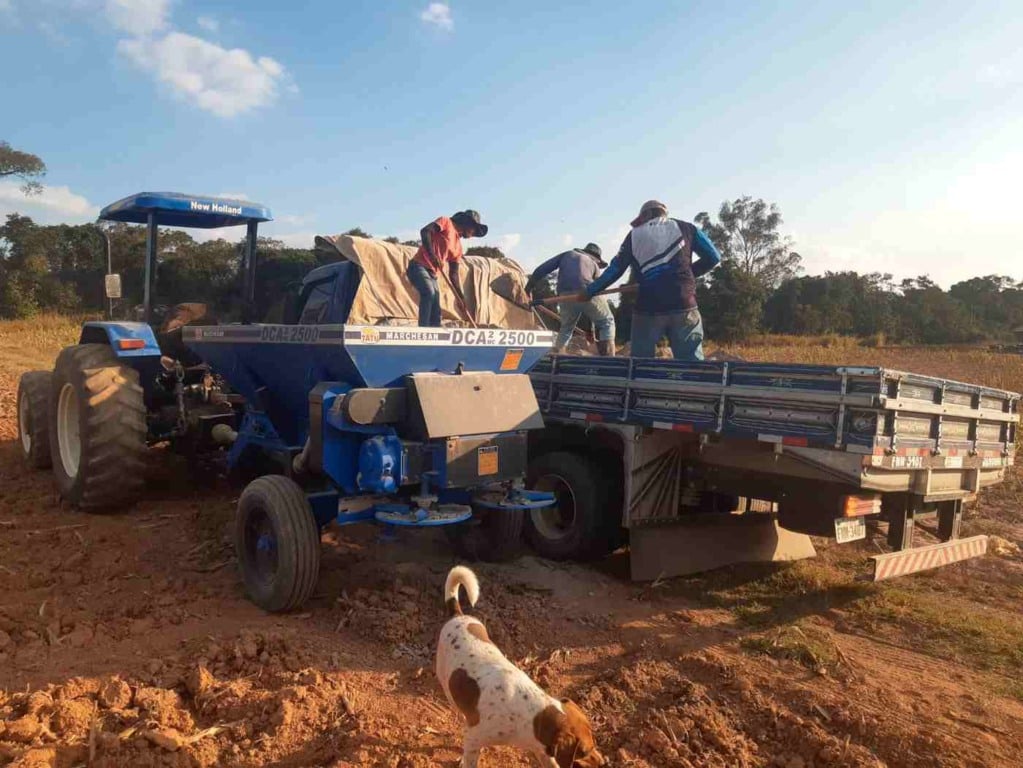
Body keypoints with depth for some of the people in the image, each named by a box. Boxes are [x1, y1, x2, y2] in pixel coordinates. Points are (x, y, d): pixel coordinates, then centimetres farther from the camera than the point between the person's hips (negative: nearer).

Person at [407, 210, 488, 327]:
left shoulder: (458, 246, 19)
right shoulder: (446, 222, 1)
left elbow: (453, 274, 19)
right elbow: (425, 231, -16)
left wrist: (462, 298, 13)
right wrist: (432, 255, -25)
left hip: (431, 274, 9)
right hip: (419, 267, -9)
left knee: (436, 314, 3)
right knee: (429, 293, -31)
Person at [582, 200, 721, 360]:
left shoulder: (634, 235, 13)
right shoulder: (685, 228, 13)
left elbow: (615, 270, 13)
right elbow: (713, 257, 12)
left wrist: (589, 291, 23)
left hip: (647, 310, 1)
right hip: (684, 307, 0)